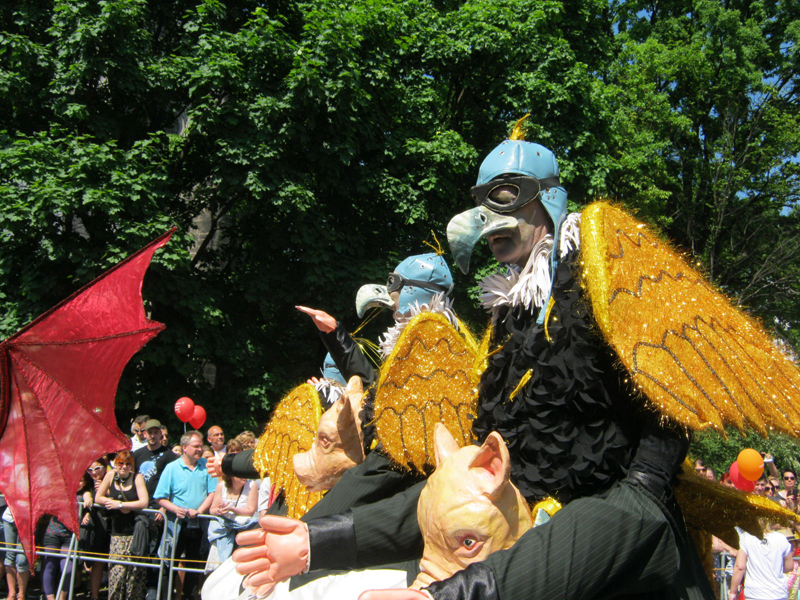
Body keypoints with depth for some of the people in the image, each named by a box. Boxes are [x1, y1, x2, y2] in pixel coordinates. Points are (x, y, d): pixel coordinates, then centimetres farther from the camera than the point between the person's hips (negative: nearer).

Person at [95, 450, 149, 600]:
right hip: (117, 532, 2)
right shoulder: (110, 475, 7)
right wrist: (120, 505, -6)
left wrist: (119, 504, -11)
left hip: (135, 532, -2)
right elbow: (98, 498, 8)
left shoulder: (137, 478, -2)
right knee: (116, 570, -6)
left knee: (134, 570, -3)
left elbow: (144, 503, -11)